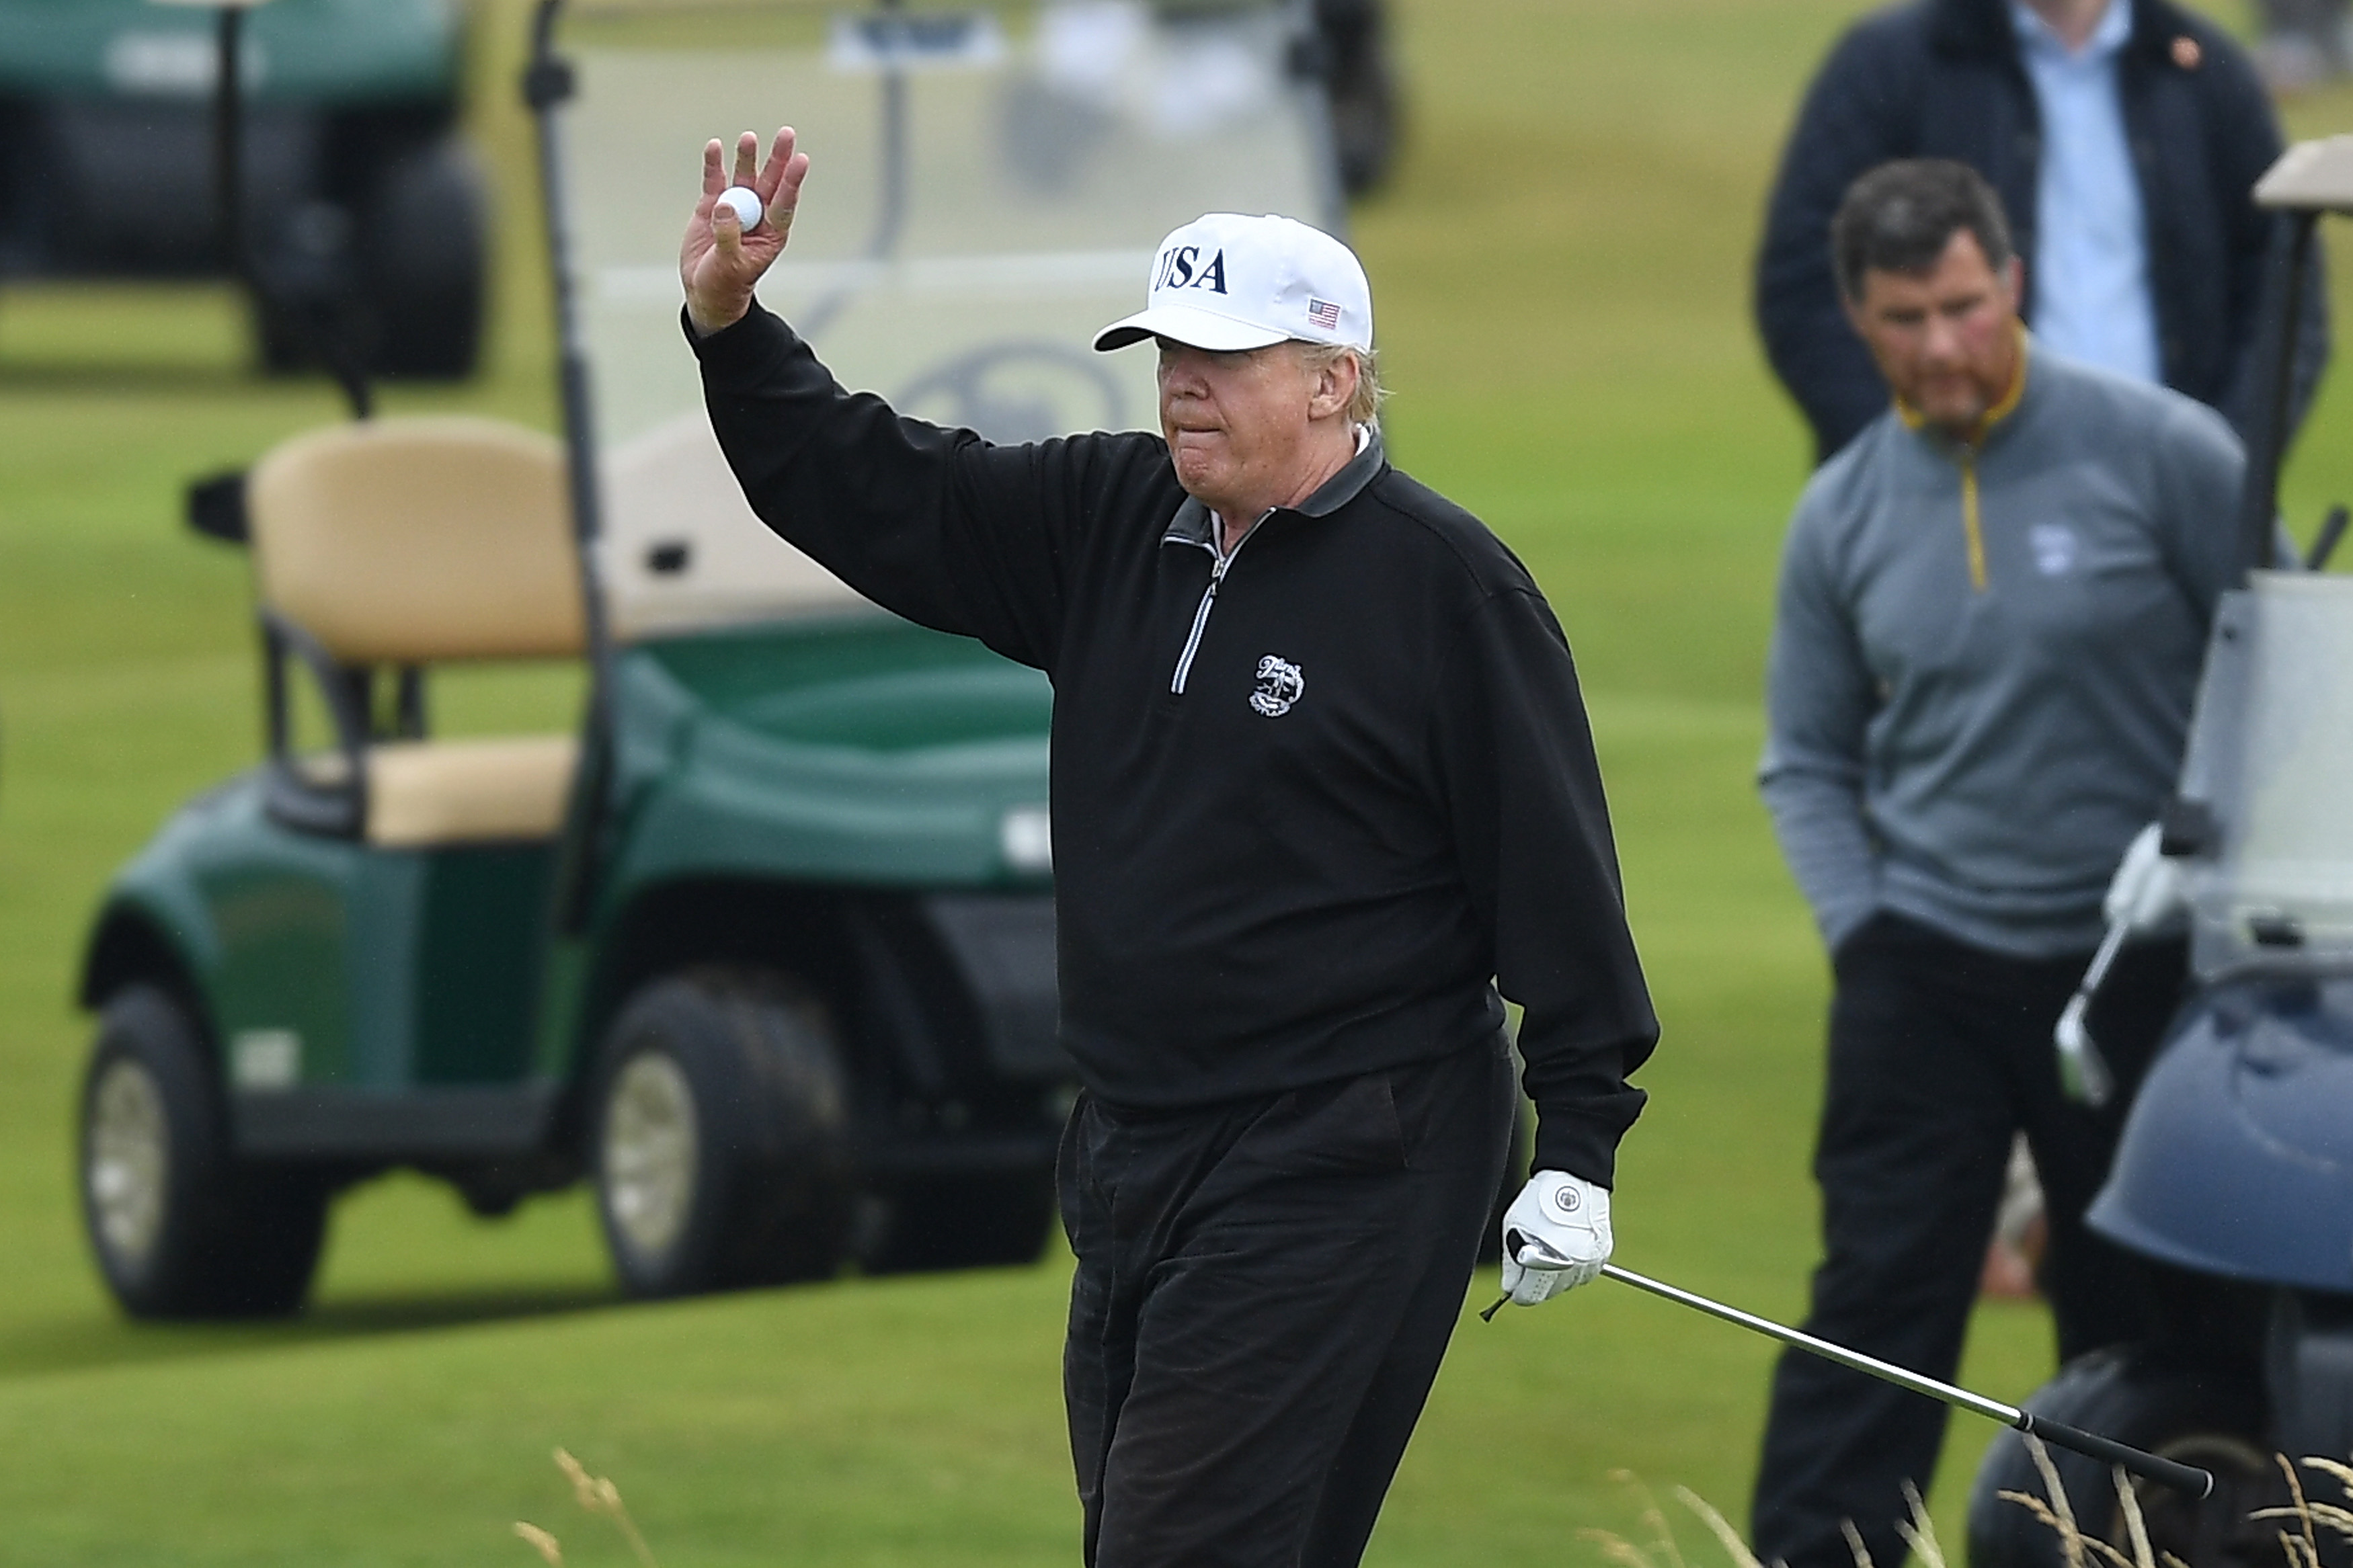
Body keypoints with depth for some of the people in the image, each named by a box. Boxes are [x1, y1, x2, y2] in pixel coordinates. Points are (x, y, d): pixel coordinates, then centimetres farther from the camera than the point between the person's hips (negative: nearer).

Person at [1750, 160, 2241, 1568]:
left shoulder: (2160, 452, -6)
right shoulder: (1843, 515, 4)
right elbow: (1808, 755, 13)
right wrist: (1858, 926, 0)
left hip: (2146, 967, -2)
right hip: (1927, 963, 2)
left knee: (2139, 1321, 7)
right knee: (1880, 1294, -6)